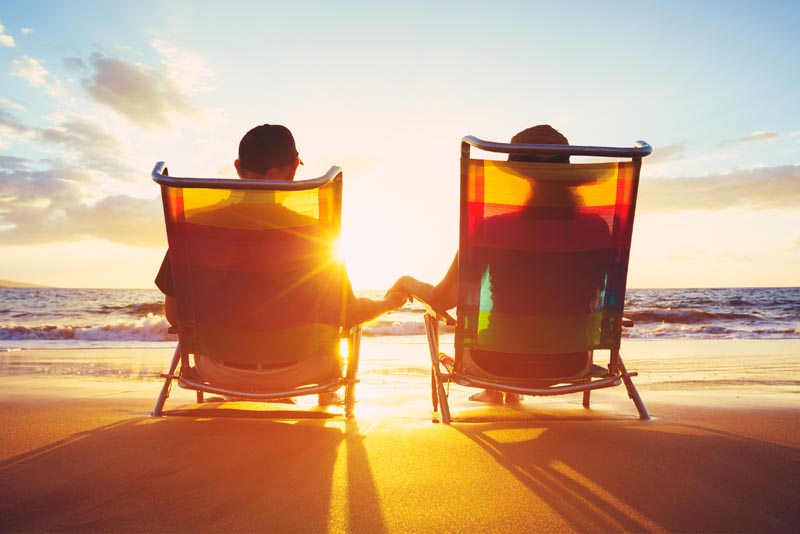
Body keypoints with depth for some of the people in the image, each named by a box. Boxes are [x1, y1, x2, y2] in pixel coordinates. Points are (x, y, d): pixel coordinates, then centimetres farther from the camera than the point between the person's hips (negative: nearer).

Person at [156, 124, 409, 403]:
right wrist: (388, 302, 9)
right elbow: (346, 315, -13)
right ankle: (326, 401, 51)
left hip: (221, 373, 2)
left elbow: (174, 314, -6)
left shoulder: (196, 225, -15)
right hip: (293, 373, -2)